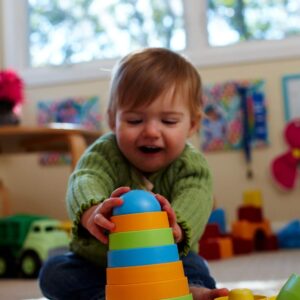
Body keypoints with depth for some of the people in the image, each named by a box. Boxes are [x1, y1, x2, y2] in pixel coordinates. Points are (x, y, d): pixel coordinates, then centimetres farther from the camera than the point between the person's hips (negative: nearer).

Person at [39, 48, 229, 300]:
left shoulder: (191, 165, -17)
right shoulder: (104, 153, -18)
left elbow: (194, 201, -40)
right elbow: (85, 182, -41)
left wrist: (175, 228, -67)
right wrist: (90, 213, -68)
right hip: (97, 261, 2)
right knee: (54, 274, -24)